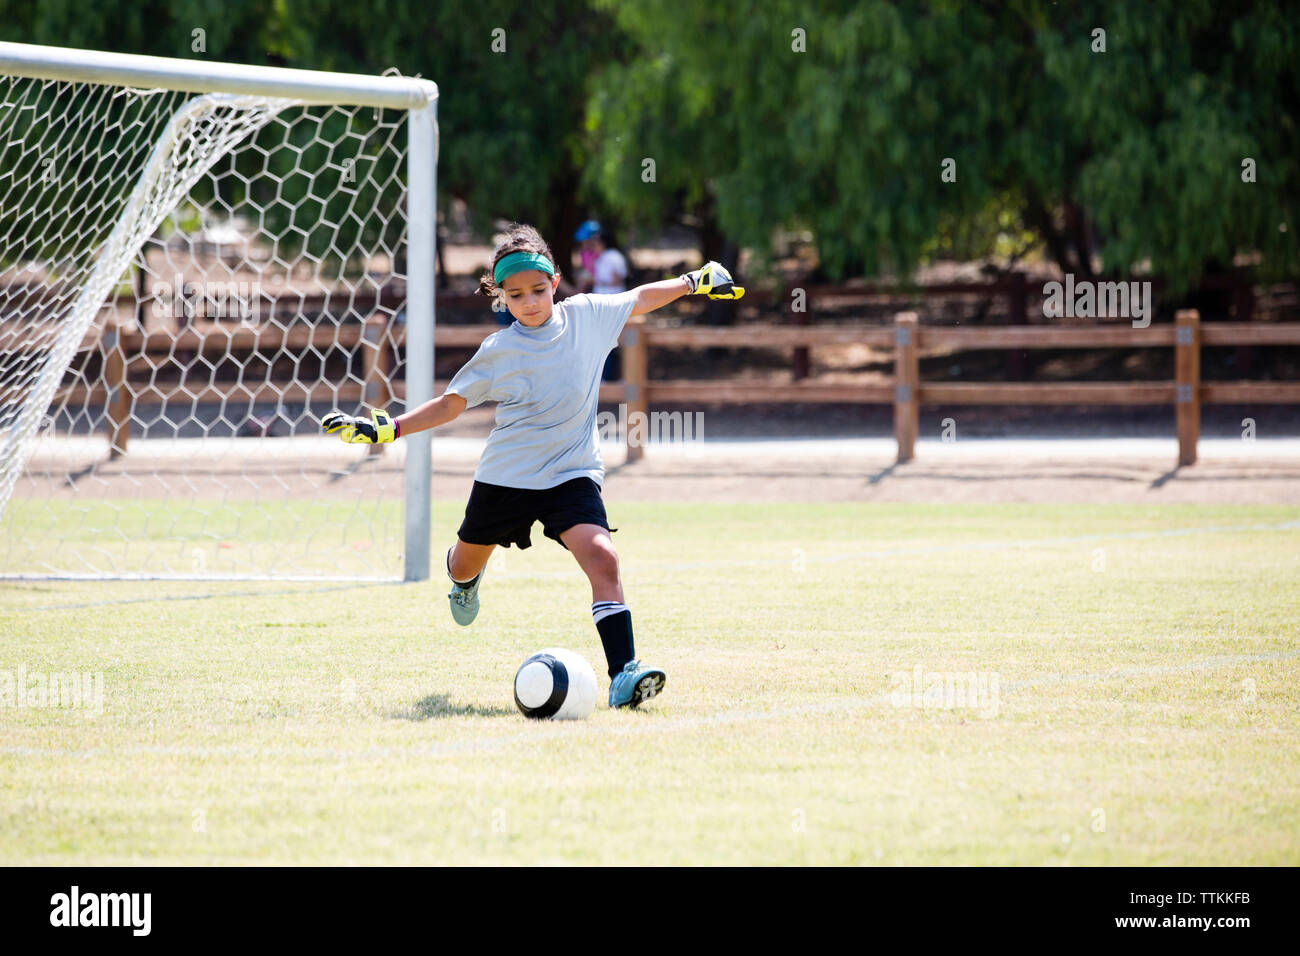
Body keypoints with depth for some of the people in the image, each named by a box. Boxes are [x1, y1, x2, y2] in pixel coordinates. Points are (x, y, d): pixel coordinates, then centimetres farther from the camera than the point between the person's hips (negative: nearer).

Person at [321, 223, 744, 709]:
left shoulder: (586, 315, -4)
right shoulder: (498, 351, -7)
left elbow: (639, 298, 15)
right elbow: (451, 403, 2)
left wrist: (694, 282, 15)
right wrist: (385, 430, -6)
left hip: (572, 474, -1)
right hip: (504, 477, 1)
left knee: (601, 559, -24)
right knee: (467, 563, 20)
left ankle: (623, 674, -31)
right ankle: (465, 577, 62)